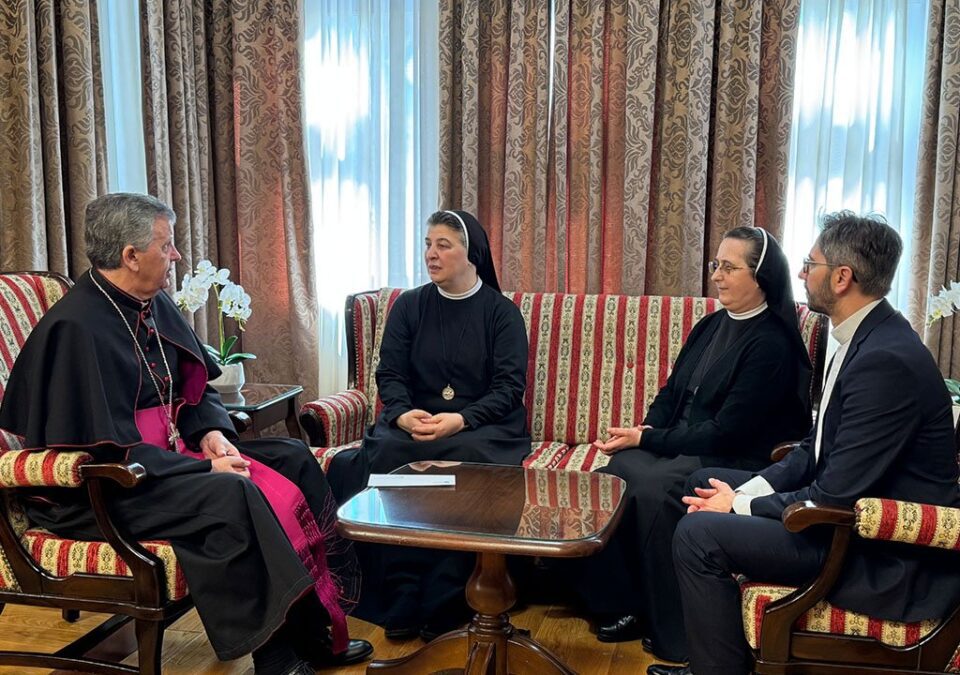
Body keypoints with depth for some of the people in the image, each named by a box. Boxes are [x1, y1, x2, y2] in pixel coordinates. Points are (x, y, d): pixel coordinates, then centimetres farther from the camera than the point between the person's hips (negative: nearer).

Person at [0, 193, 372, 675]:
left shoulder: (155, 306, 7)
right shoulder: (76, 328, -20)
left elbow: (197, 387, 17)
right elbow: (103, 449, -23)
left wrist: (210, 431, -4)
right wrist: (202, 469, -22)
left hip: (169, 452, 9)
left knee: (293, 460, 0)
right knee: (231, 496, -32)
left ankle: (317, 633, 0)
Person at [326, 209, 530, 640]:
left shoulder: (502, 312, 4)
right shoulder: (408, 305, 11)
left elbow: (510, 386, -5)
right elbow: (390, 375, 4)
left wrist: (461, 419, -23)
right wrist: (403, 414, -19)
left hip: (484, 425, -2)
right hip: (414, 422, 2)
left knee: (466, 462, -36)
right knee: (384, 458, -32)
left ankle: (442, 605, -23)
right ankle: (401, 599, -23)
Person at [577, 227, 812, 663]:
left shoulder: (771, 344, -14)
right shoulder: (710, 327, 12)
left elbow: (726, 432, -18)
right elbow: (671, 393, 16)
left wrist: (646, 440, -16)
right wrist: (646, 429, -5)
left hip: (736, 463, -7)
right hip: (684, 448, 7)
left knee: (654, 488, -32)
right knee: (613, 474, -20)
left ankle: (673, 632, -13)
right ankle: (622, 605, -7)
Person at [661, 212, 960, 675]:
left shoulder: (886, 360, -26)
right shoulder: (866, 339, 6)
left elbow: (835, 497, -26)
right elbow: (817, 447, 11)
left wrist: (742, 506, -12)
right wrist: (746, 492, -2)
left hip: (889, 561, -11)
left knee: (698, 533, -21)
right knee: (705, 482, 15)